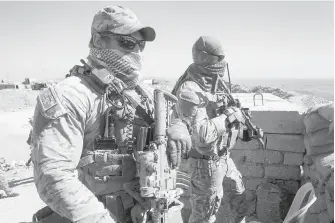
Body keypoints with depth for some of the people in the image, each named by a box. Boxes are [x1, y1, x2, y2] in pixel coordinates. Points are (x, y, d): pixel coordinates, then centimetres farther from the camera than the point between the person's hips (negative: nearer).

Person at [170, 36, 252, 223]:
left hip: (223, 158, 9)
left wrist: (245, 132, 9)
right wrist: (229, 116, -23)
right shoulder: (189, 92, -25)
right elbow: (201, 134, -34)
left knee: (240, 199, 25)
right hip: (206, 164, -8)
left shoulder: (213, 85, 5)